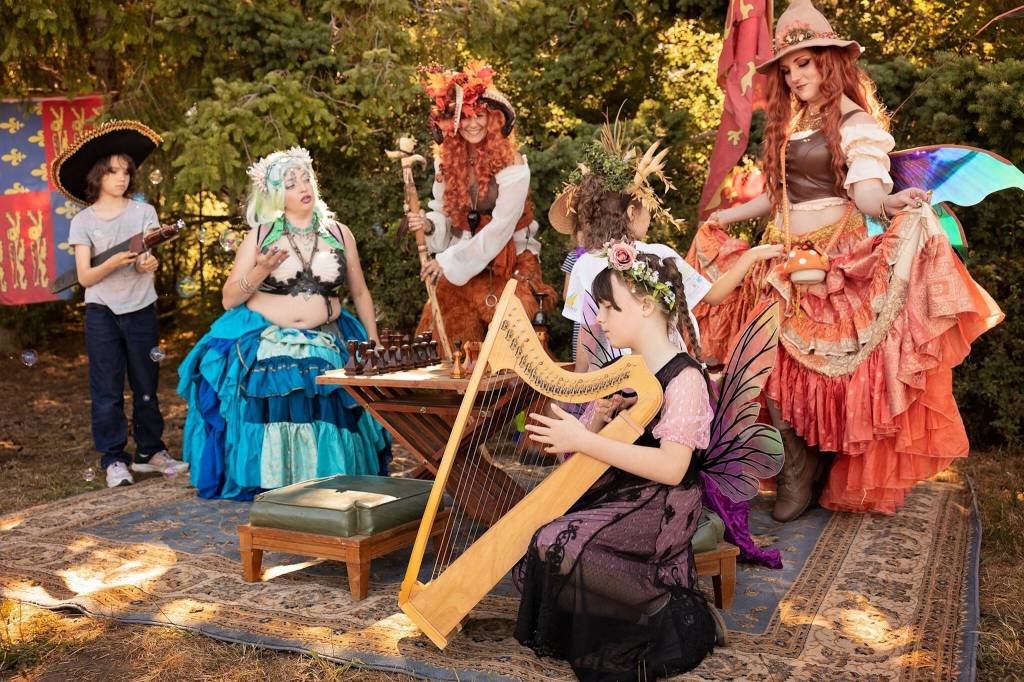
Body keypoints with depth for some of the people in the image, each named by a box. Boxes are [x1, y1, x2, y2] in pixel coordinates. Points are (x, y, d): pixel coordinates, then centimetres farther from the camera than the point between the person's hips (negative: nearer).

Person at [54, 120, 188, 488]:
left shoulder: (144, 212, 3)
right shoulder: (82, 221, 0)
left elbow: (152, 259, -5)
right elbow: (85, 277, -7)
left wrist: (149, 262, -29)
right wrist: (115, 262, -25)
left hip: (141, 310, 1)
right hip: (102, 313, -1)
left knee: (146, 386, 8)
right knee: (107, 390, 0)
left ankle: (150, 451, 20)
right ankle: (113, 459, 8)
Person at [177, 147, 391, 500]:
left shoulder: (339, 233, 6)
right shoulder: (260, 236, 2)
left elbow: (361, 293, 14)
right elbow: (229, 300, 0)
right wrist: (261, 271, -17)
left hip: (325, 349, 1)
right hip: (264, 348, -1)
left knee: (324, 425, -5)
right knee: (272, 425, -10)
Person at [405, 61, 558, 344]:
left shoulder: (512, 165, -15)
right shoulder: (446, 161, 2)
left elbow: (500, 229, -17)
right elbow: (445, 215, 10)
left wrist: (449, 261, -16)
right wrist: (429, 224, -14)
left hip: (508, 269, -4)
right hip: (456, 266, 4)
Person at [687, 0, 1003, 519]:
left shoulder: (856, 122, -5)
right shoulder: (784, 123, 14)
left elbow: (866, 190, -19)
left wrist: (890, 203, -42)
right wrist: (724, 217, 32)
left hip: (838, 263, -6)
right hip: (785, 263, 6)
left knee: (838, 369, -5)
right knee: (782, 368, -2)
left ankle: (845, 476, 12)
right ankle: (797, 480, 5)